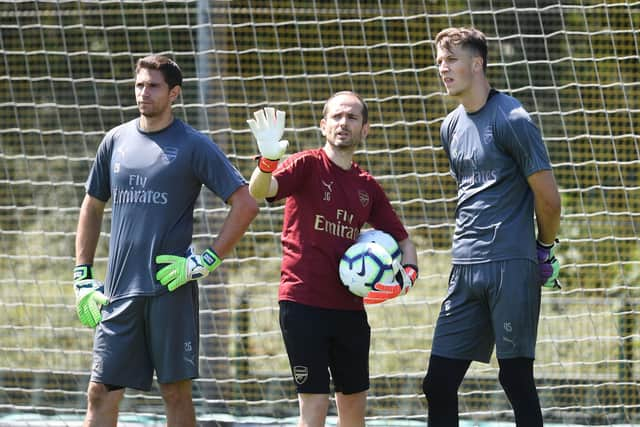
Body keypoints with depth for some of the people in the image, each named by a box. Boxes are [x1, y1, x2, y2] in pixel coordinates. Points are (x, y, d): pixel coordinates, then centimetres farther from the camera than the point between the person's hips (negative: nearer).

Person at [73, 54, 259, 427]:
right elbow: (93, 208, 21)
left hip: (171, 289, -4)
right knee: (101, 394, 0)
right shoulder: (117, 141, 11)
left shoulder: (193, 145, -2)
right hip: (119, 291, 4)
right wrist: (83, 277, 13)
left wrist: (205, 262, -10)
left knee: (176, 392, 0)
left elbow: (246, 205, -5)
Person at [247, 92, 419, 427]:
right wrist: (268, 159, -43)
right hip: (303, 303, -5)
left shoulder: (367, 187, 12)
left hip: (349, 308, 5)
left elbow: (402, 240, 22)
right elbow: (258, 191, -22)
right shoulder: (308, 165, -3)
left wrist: (408, 273, 0)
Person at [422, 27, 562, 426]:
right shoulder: (452, 126, 15)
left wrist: (544, 250, 5)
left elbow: (548, 196, -7)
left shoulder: (510, 119, -9)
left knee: (516, 379, -5)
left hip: (511, 267, -7)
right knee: (438, 383, 2)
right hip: (465, 268, 7)